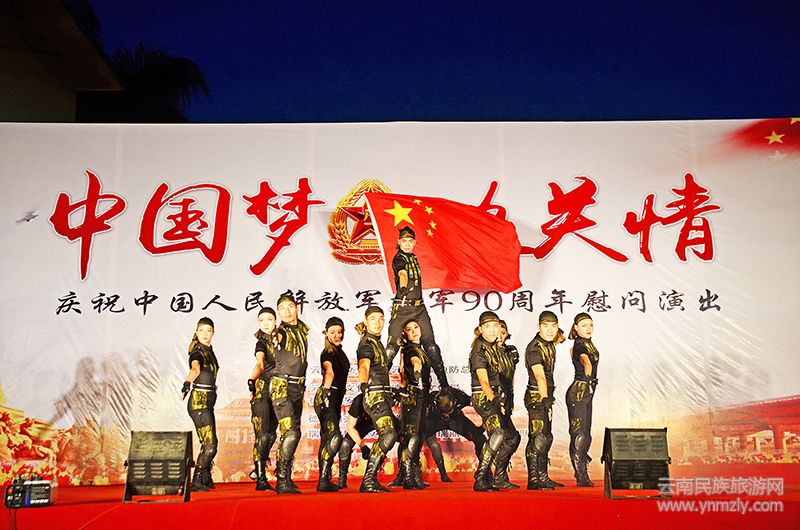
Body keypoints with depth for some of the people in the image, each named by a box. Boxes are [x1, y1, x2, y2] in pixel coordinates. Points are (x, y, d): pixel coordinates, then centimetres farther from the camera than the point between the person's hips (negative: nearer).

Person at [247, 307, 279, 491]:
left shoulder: (280, 338, 11)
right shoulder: (261, 342, -4)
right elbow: (260, 364, -21)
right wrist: (252, 380, -39)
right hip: (262, 391, -5)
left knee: (271, 434, 9)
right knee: (263, 435, -11)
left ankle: (260, 467, 25)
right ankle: (261, 479, -9)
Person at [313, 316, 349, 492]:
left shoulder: (340, 352, 15)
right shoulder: (327, 353, -13)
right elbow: (329, 372, -32)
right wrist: (326, 390, -47)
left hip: (336, 398, 9)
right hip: (326, 397, -9)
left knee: (326, 440, 11)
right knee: (335, 437, -19)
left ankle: (324, 480, 17)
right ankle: (323, 480, -20)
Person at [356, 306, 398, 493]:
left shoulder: (377, 343, 17)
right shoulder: (366, 344, -12)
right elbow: (363, 366, -32)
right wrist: (363, 384, -52)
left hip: (383, 396, 10)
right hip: (375, 396, -10)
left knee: (386, 436, 14)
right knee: (389, 434, -24)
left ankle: (371, 479, 19)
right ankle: (368, 480, -25)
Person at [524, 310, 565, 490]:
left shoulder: (549, 343, 5)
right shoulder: (534, 348, -20)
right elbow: (539, 376, -34)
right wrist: (545, 399, -43)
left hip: (546, 395, 9)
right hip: (536, 396, -9)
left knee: (547, 437, 13)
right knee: (538, 438, -12)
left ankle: (542, 477, 22)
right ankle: (533, 479, -8)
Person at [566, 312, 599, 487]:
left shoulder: (587, 344, 12)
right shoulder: (580, 346, -18)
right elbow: (586, 362, -35)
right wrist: (589, 378, -50)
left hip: (586, 392, 10)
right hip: (578, 392, -10)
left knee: (585, 435, 14)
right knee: (579, 435, -8)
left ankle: (582, 474, 23)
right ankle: (581, 477, -5)